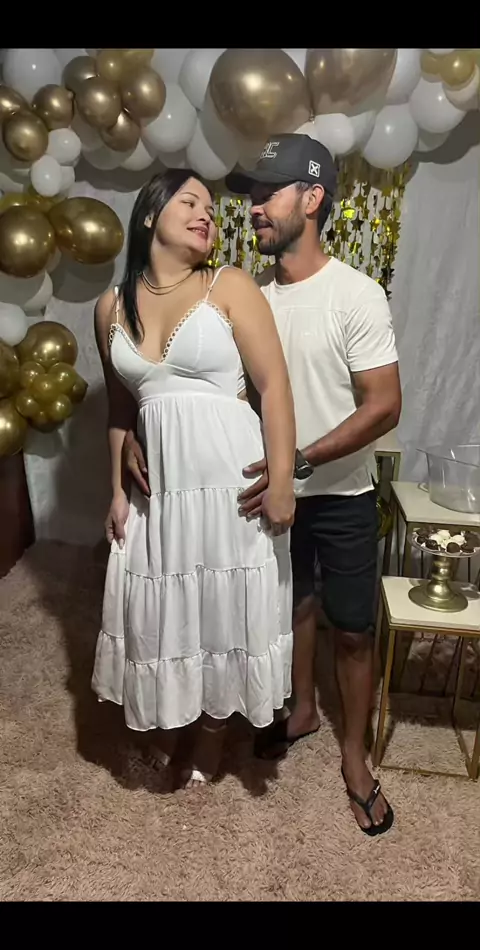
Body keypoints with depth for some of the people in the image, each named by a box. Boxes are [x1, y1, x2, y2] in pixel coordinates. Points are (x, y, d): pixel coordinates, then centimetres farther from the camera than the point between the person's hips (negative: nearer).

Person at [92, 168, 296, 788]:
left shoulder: (230, 287, -4)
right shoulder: (112, 307, 7)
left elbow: (274, 386, -8)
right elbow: (120, 409, 13)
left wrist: (281, 481, -13)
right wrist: (118, 491, 12)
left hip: (230, 475, -3)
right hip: (158, 481, 4)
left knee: (226, 605, 10)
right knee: (158, 607, 14)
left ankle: (213, 727, 37)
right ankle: (168, 720, 43)